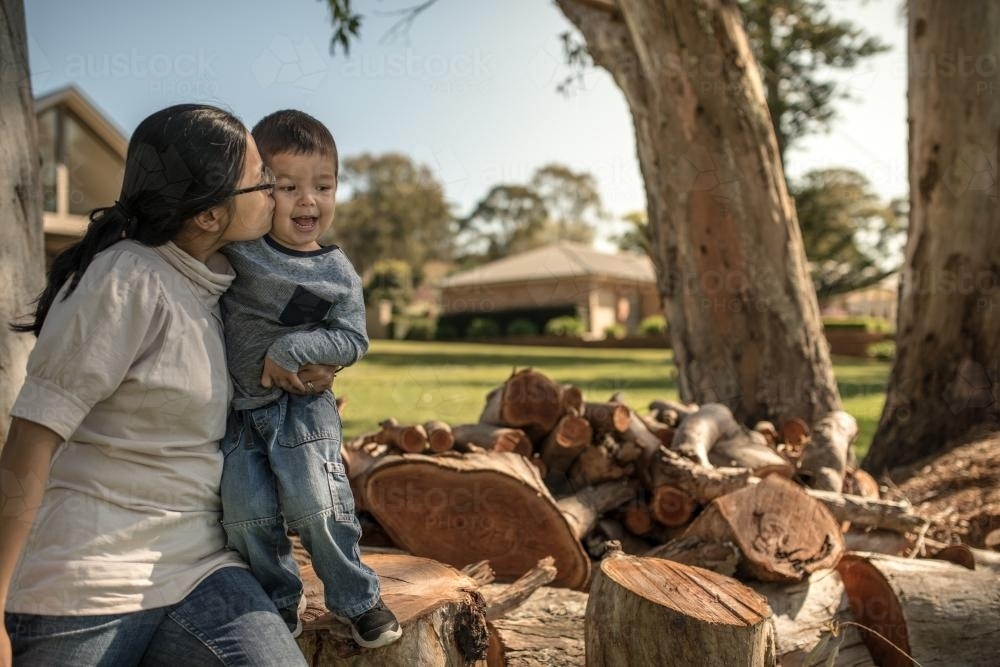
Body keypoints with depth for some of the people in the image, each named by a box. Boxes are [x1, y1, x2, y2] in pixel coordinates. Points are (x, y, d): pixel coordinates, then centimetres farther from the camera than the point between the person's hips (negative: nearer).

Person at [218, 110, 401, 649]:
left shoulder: (338, 273, -7)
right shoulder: (234, 244, -6)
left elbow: (352, 340, -8)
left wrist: (290, 350, -18)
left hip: (302, 406, -2)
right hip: (236, 408, 2)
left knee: (316, 507, -6)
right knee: (248, 515, 0)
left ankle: (355, 598, 18)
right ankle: (279, 605, 25)